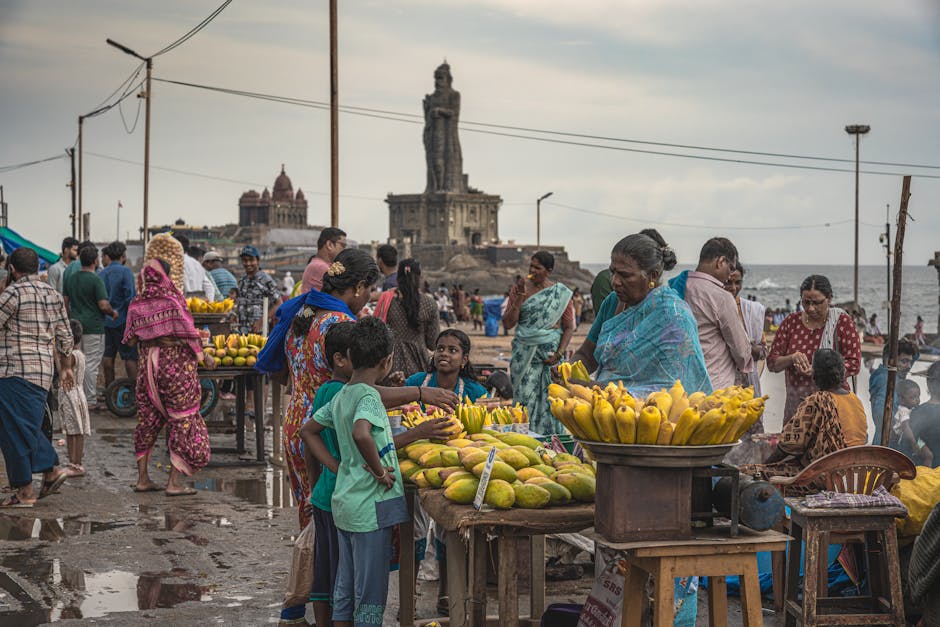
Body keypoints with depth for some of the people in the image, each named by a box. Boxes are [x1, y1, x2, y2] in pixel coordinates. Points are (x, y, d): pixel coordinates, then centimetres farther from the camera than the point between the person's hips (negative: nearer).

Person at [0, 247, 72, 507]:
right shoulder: (52, 293, 14)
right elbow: (64, 335, 18)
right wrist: (65, 366, 27)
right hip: (43, 370, 8)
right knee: (28, 425, 20)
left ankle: (24, 491, 1)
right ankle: (51, 469, 14)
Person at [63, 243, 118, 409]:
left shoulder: (70, 278, 8)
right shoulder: (96, 280, -13)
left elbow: (65, 302, 13)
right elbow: (103, 305, -18)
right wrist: (113, 313, 1)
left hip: (76, 326, 7)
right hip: (93, 327, -7)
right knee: (91, 365, -3)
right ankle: (90, 401, 0)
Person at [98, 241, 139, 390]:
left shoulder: (101, 274, 8)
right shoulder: (125, 271, -11)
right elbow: (130, 297, -17)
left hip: (105, 320, 6)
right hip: (123, 320, -6)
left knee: (108, 355, 10)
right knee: (130, 356, -1)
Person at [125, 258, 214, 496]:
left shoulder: (136, 305, 2)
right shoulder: (172, 299, -11)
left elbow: (130, 340, 4)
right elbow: (188, 334, -12)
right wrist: (203, 355, 1)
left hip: (148, 364, 5)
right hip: (176, 363, -5)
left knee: (148, 419, 15)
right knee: (182, 419, 1)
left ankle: (142, 478, 17)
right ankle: (174, 482, -2)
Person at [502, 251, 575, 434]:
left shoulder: (561, 293, 4)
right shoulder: (519, 289, 8)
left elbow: (569, 327, 3)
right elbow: (508, 323, 2)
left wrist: (559, 353, -9)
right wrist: (520, 297, -7)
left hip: (550, 353, -1)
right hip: (524, 354, 1)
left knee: (549, 399, -4)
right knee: (525, 399, -5)